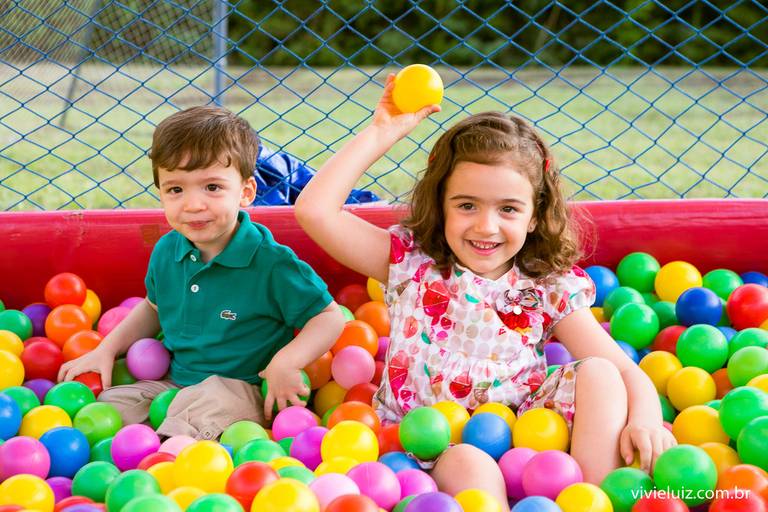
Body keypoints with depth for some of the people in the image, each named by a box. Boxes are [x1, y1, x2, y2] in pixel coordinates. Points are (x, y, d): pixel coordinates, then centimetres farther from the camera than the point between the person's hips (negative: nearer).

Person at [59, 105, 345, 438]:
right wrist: (105, 350, 16)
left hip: (239, 389, -7)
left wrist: (287, 361, -25)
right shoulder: (166, 251, 3)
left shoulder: (270, 264, -17)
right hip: (173, 383, 7)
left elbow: (330, 316, -9)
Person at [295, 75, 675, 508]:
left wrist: (645, 417, -26)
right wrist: (382, 134, -3)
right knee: (470, 465, -37)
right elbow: (315, 210, -5)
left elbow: (623, 370, -2)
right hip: (430, 447, -2)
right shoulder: (411, 262, 4)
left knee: (597, 374, -19)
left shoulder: (550, 290, 5)